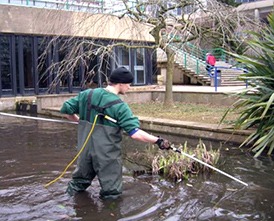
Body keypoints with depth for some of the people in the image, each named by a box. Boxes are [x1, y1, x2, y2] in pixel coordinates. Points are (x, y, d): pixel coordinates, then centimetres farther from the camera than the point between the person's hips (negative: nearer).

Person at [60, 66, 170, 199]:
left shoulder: (87, 94, -3)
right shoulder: (120, 106, -17)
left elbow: (66, 110, 6)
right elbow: (135, 133, -23)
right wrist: (158, 141, -15)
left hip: (85, 149, 5)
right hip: (107, 156, -5)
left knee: (81, 179, 28)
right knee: (111, 192, 12)